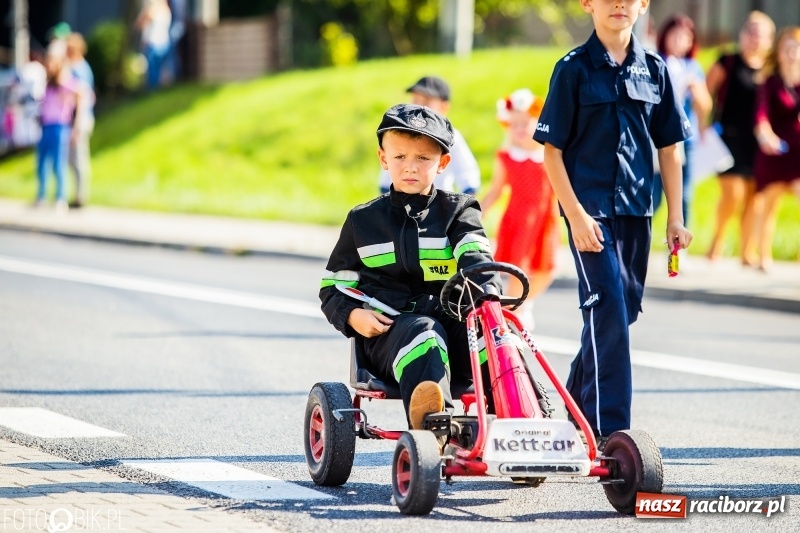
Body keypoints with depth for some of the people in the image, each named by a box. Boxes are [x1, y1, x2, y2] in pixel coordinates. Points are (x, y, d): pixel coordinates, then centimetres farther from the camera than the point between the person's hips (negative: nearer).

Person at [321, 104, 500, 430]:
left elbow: (476, 257, -5)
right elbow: (333, 287, 20)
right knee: (423, 332, -38)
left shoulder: (458, 211, 14)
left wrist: (487, 289, -29)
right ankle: (431, 419, -67)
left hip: (453, 320, 1)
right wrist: (353, 315, -4)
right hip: (392, 328, -1)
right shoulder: (363, 220, 17)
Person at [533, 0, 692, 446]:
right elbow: (552, 149, -6)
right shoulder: (574, 69, -5)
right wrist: (576, 214, -13)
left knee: (624, 310, 12)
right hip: (590, 210, -5)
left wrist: (676, 216, 7)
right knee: (608, 311, -12)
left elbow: (669, 146, 12)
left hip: (636, 209, 5)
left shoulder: (654, 69, 7)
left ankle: (574, 410, 29)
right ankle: (609, 432, -11)